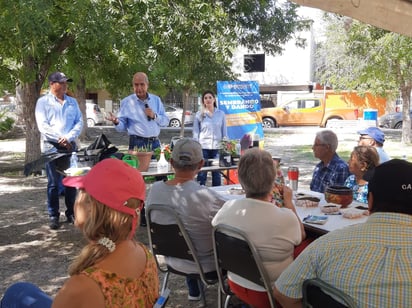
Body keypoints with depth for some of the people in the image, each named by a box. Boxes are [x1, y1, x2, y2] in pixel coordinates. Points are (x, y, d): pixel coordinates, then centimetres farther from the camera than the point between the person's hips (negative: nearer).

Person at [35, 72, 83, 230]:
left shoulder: (72, 102, 12)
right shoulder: (43, 102, 1)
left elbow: (79, 122, 4)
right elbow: (42, 125, -8)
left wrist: (68, 138, -11)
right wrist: (60, 138, -15)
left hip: (70, 146, 4)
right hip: (51, 147, -3)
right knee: (53, 183, 0)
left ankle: (71, 213, 17)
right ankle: (54, 216, 8)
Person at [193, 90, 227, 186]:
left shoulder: (221, 114, 8)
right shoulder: (199, 114, 5)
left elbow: (224, 132, 11)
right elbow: (195, 132, 5)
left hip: (217, 147, 1)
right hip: (203, 147, -1)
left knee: (216, 174, 5)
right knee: (202, 174, -1)